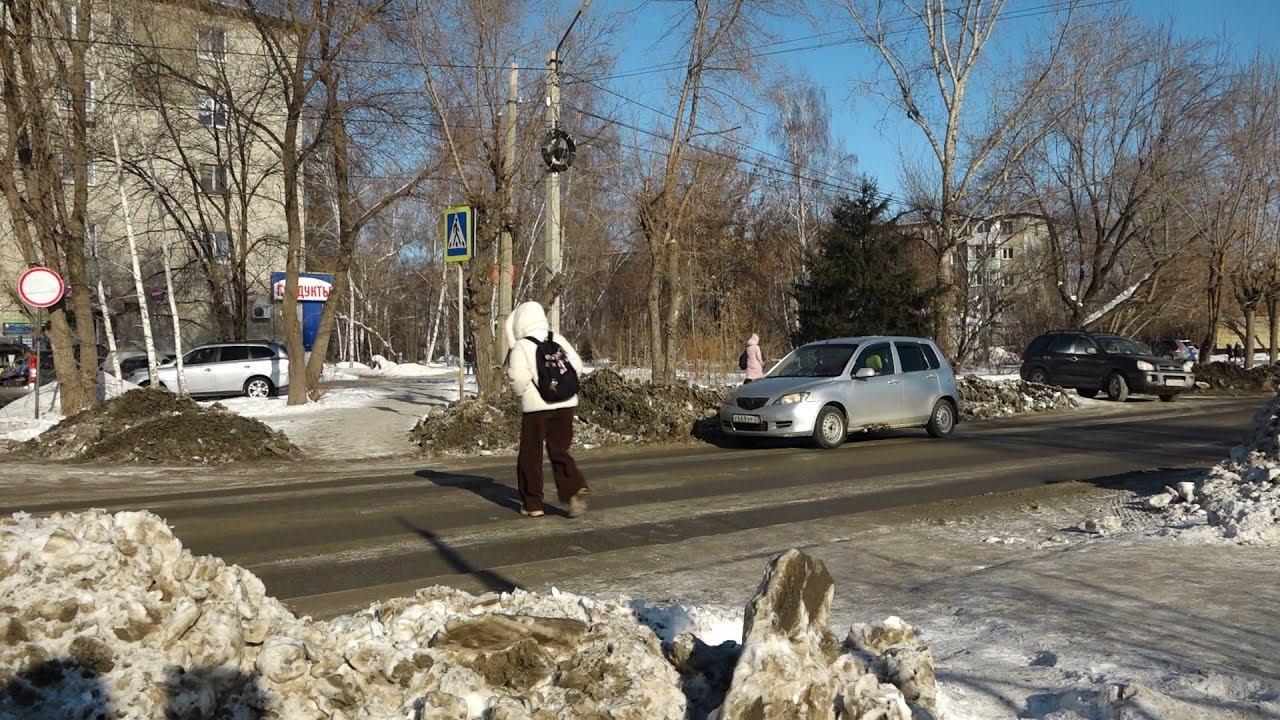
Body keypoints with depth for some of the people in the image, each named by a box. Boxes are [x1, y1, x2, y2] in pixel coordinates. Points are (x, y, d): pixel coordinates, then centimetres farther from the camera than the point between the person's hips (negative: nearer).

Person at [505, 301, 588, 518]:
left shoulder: (521, 347, -9)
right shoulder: (558, 340, 6)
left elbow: (519, 377, -20)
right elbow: (577, 366, 6)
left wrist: (521, 393, 0)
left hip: (535, 406, -4)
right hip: (565, 404, 4)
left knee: (530, 454, 10)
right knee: (559, 451, 13)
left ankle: (532, 504, 15)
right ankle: (575, 489, -11)